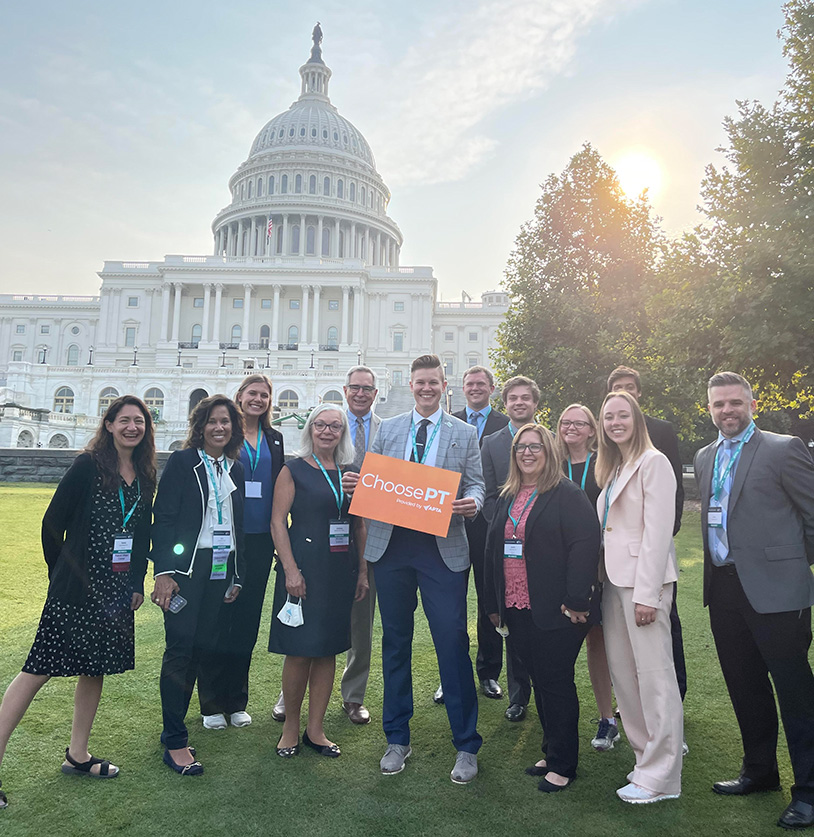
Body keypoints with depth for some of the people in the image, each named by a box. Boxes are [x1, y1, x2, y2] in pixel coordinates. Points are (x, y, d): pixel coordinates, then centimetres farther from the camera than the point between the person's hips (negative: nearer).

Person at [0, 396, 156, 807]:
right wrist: (60, 573, 0)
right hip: (77, 587, -6)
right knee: (40, 668, -5)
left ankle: (77, 755, 29)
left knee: (96, 668, 14)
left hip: (116, 589, 6)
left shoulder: (144, 476, 7)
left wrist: (137, 582, 11)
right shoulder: (88, 465, -9)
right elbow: (53, 521, -7)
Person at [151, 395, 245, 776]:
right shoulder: (182, 462, -2)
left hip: (221, 569, 5)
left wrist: (237, 576, 14)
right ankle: (175, 741, 3)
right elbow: (163, 517, -6)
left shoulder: (236, 469, 13)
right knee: (181, 647, -5)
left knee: (208, 644, 7)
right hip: (186, 566, -4)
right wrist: (163, 571, -13)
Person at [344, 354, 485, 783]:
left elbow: (476, 483, 5)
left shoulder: (465, 434, 7)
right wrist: (357, 486, -9)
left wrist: (472, 502, -17)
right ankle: (397, 740, 28)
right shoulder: (387, 429, 12)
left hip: (443, 548, -2)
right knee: (395, 642, 12)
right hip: (391, 544, 2)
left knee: (452, 642, -2)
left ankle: (466, 746, 16)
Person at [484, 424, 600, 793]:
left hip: (555, 610, -6)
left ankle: (563, 764, 19)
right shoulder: (507, 498, 13)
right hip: (517, 610, 6)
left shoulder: (568, 495, -8)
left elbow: (585, 545, -16)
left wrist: (575, 600, -20)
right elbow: (493, 550, 15)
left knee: (556, 682, 4)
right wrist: (493, 603, 13)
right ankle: (551, 752, 32)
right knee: (539, 680, 16)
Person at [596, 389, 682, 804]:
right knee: (622, 673, 12)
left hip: (643, 579, -8)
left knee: (654, 675, -1)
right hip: (613, 578, 8)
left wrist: (647, 594, -17)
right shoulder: (612, 467, 16)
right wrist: (599, 580, 9)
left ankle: (661, 777, 11)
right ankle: (648, 756, 27)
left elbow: (658, 531, -14)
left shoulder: (653, 462, -8)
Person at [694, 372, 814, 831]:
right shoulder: (705, 457, 13)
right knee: (745, 688, 18)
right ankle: (760, 771, 35)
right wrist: (717, 571, 16)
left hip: (774, 589, -6)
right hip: (724, 589, 7)